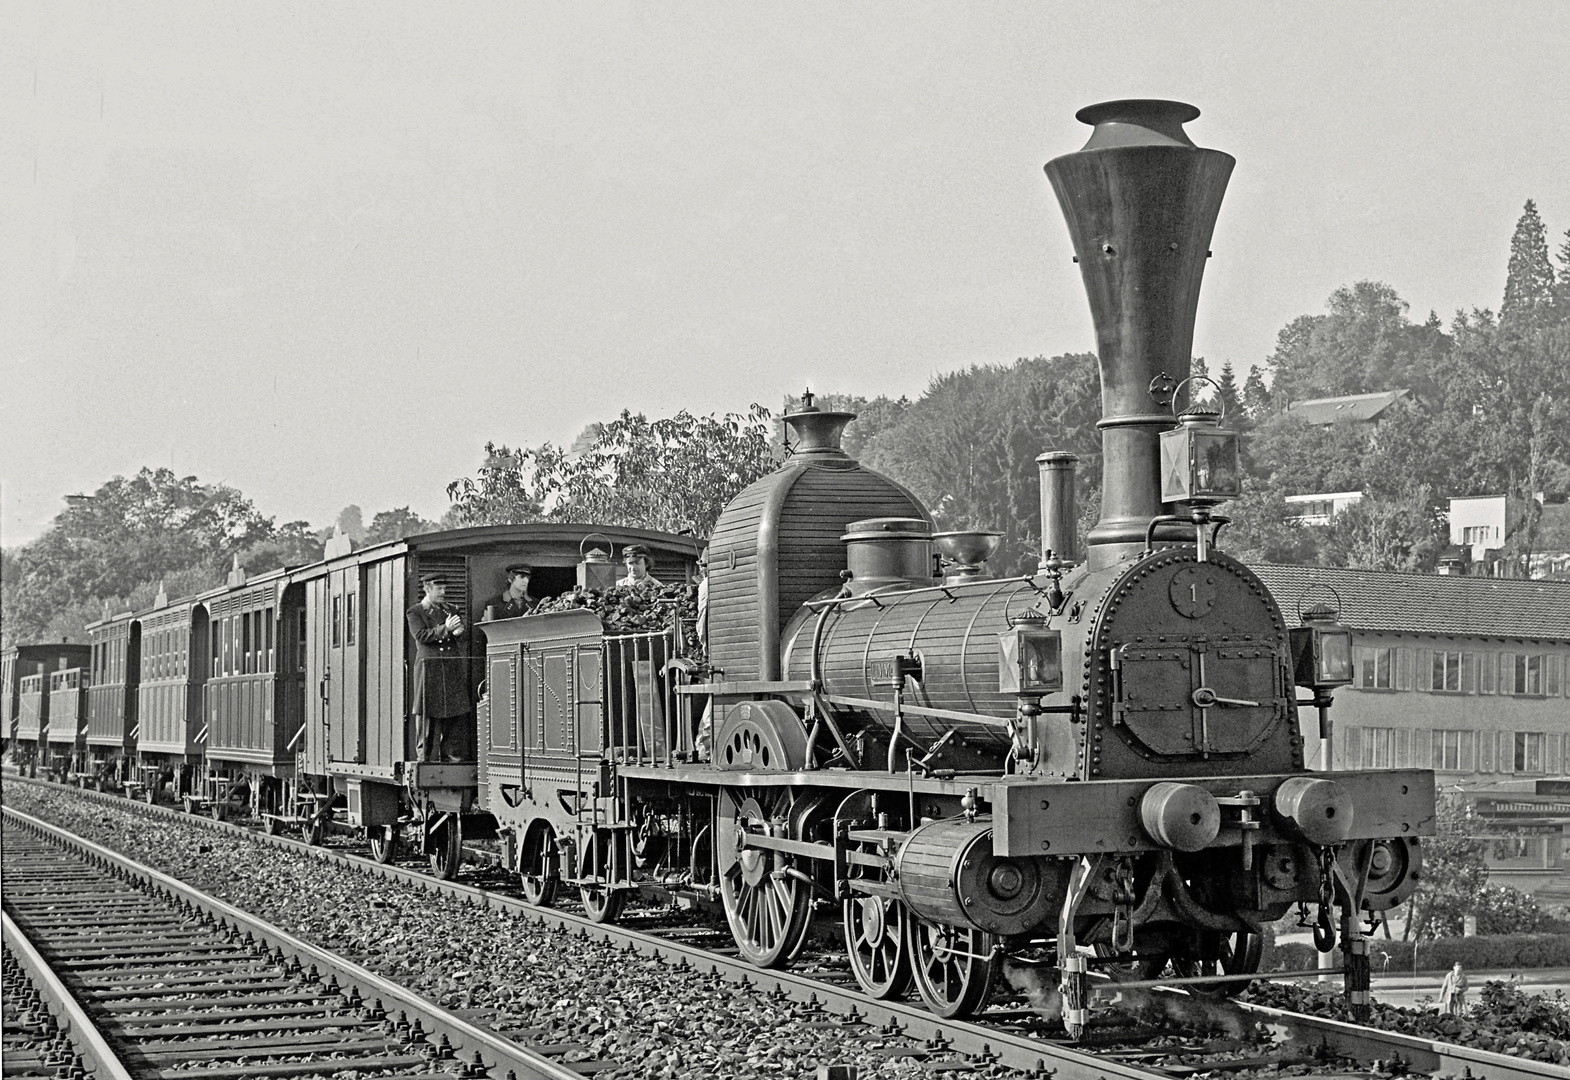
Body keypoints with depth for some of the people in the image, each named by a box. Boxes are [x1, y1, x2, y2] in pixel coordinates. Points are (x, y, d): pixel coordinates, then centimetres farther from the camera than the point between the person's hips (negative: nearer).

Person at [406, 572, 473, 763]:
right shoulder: (414, 613, 4)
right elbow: (421, 635, -11)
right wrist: (445, 628, -22)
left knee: (458, 718, 0)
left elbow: (465, 637, 15)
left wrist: (459, 631, -9)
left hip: (453, 671, 5)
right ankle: (424, 758, 2)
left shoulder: (449, 611, 19)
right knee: (428, 717, -3)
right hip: (429, 671, -5)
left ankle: (454, 756, 4)